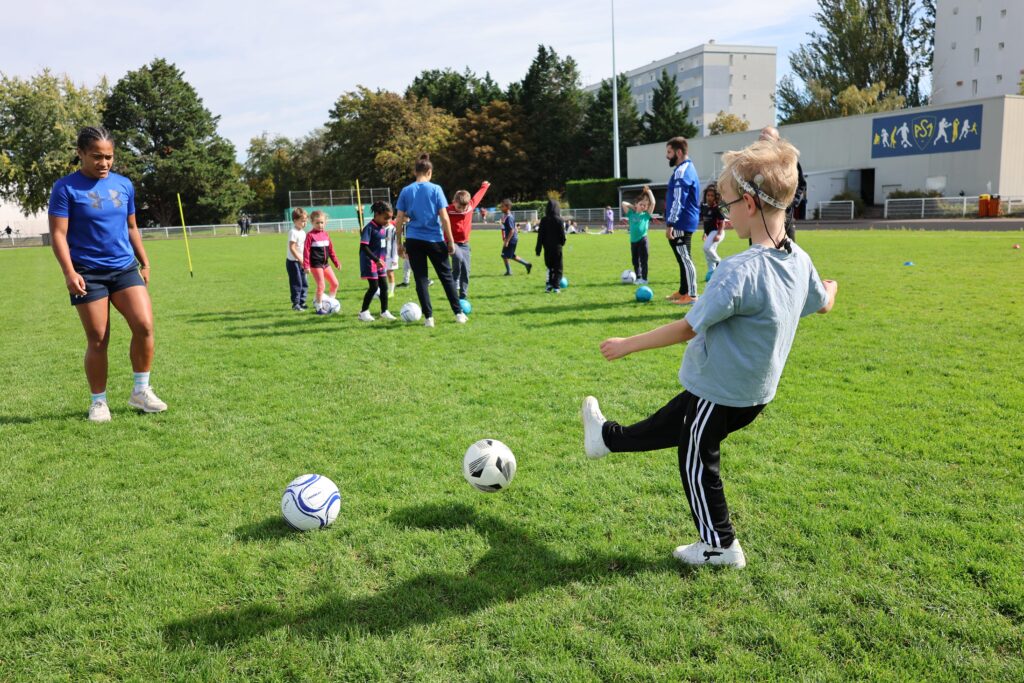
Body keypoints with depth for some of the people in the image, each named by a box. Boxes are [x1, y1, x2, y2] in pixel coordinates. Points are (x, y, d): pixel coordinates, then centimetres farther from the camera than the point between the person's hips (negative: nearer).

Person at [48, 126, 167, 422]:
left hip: (125, 268, 3)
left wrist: (144, 262, 18)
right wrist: (69, 272, -18)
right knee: (97, 341, 0)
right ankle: (98, 402, 17)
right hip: (88, 274, -3)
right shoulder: (66, 188, -4)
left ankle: (141, 391, 3)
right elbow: (58, 234, -7)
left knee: (144, 325, -14)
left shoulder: (124, 184, 10)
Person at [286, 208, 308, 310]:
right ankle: (295, 304, 2)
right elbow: (292, 248, -21)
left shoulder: (302, 232, 10)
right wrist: (300, 260, -24)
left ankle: (301, 302, 19)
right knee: (297, 283, -6)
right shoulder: (293, 232, -16)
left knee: (304, 283, 11)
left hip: (301, 261, 8)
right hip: (293, 261, -8)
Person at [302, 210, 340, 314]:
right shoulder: (310, 235, -10)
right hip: (316, 264, -7)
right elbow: (306, 250, -13)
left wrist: (336, 262, 14)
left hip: (325, 263, 7)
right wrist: (306, 265, -18)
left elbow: (331, 249, 14)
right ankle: (319, 308, 6)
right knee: (321, 286, -7)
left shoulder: (325, 234, 8)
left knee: (335, 283, 9)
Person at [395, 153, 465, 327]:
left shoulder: (405, 191, 3)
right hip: (435, 239, -1)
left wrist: (399, 243, 10)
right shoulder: (436, 189, -3)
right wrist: (451, 240, 1)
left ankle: (429, 317, 5)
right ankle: (459, 313, 12)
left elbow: (400, 219, 2)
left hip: (413, 240, 1)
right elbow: (444, 217, -6)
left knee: (421, 278, 7)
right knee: (446, 276, 10)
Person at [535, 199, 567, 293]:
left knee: (549, 267, 16)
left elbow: (540, 235, -1)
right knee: (558, 268, 6)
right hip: (557, 247, -3)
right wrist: (562, 242, 14)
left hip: (547, 247, 3)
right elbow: (562, 234, -7)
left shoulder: (543, 220, -2)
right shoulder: (559, 220, -9)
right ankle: (556, 286, -1)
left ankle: (549, 284, 5)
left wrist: (538, 249, 2)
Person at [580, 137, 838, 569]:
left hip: (720, 394, -8)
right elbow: (823, 305, 14)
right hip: (754, 392, 8)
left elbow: (686, 328, -27)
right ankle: (607, 438, 47)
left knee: (697, 463, 14)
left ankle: (720, 546, 29)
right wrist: (830, 287, 39)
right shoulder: (799, 261, -6)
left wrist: (628, 345, -15)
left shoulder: (741, 271, -32)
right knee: (666, 425, 26)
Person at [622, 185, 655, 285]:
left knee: (643, 260, -1)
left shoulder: (646, 215, 3)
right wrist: (632, 207, 11)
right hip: (633, 240, 4)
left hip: (642, 239, -4)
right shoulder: (631, 214, 10)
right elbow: (623, 203, 9)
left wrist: (649, 192, 4)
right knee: (635, 261, 10)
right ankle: (638, 277, 19)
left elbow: (653, 203, -4)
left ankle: (644, 278, 3)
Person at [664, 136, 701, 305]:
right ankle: (683, 291, 26)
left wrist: (670, 224, -23)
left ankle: (691, 295, -5)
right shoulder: (687, 168, 18)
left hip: (681, 223, -10)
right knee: (682, 257, 16)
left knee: (684, 257, -7)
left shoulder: (682, 171, -16)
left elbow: (678, 201, -22)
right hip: (684, 222, 10)